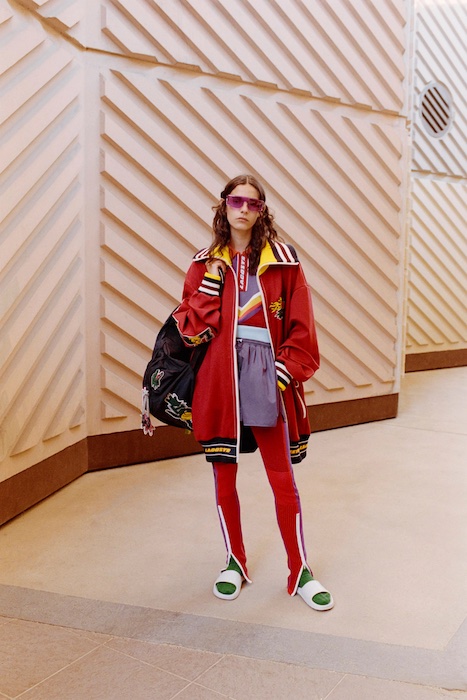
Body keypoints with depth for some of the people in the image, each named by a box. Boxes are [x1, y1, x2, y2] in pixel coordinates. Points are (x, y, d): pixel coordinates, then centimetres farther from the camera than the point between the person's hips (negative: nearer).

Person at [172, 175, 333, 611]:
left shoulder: (283, 261, 2)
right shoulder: (206, 263, 6)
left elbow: (301, 328, 2)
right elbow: (189, 330, -1)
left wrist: (286, 372, -8)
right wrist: (211, 282, -10)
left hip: (266, 382, -1)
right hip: (217, 382, 2)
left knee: (283, 479, 4)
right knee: (223, 475, 12)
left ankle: (299, 572, 22)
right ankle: (235, 562, 33)